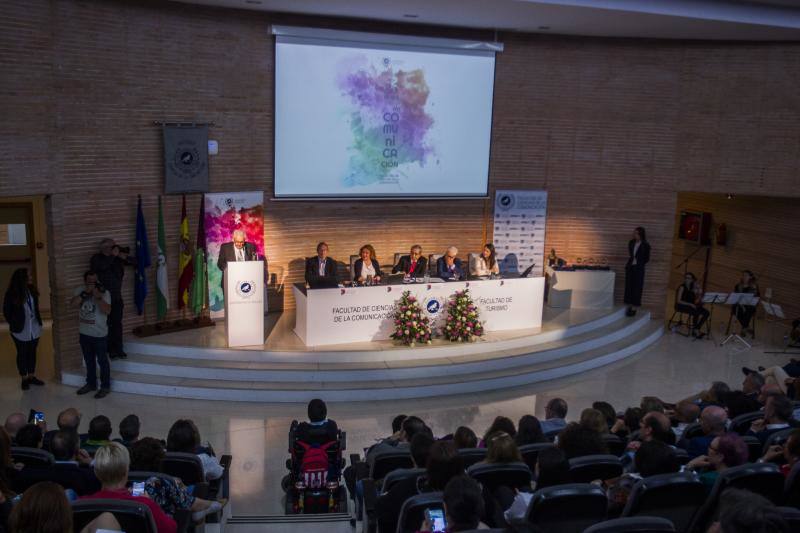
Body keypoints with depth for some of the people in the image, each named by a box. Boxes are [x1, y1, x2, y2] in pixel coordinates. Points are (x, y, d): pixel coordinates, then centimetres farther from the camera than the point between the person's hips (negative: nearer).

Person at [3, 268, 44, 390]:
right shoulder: (11, 294, -15)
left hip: (34, 328, 4)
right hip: (21, 331, -4)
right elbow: (6, 312, -6)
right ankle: (24, 379, 20)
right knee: (22, 354, 9)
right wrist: (14, 324, -5)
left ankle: (31, 376, 26)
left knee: (32, 352, 14)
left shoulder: (32, 291, -2)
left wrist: (38, 321, 7)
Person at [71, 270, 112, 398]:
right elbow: (73, 304, -15)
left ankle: (105, 387, 15)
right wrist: (85, 293, -23)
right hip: (84, 333, 5)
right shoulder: (80, 290, 0)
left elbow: (107, 311, -23)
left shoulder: (104, 292, -12)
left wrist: (98, 296, -30)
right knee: (89, 360, 18)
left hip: (99, 334, -5)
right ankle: (91, 384, 33)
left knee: (102, 361, 4)